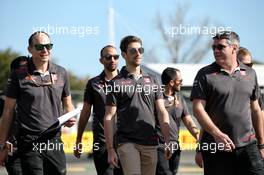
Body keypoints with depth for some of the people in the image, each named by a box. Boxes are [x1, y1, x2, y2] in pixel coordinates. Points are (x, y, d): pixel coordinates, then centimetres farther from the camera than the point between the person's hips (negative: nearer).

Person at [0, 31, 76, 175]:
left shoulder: (61, 73, 9)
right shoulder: (19, 75, -1)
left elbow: (67, 104, 21)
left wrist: (71, 118, -3)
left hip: (55, 141, 4)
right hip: (29, 144, -4)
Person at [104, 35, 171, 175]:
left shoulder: (152, 81, 14)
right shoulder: (116, 83, 2)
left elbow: (162, 112, 11)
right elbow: (108, 118, 0)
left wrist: (168, 142, 1)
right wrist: (110, 149, -7)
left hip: (150, 143, 4)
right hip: (127, 142, -4)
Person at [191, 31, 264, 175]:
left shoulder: (250, 74, 13)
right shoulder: (205, 75, 1)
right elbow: (198, 109, -7)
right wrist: (217, 134, -21)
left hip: (248, 145, 2)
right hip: (216, 147, -2)